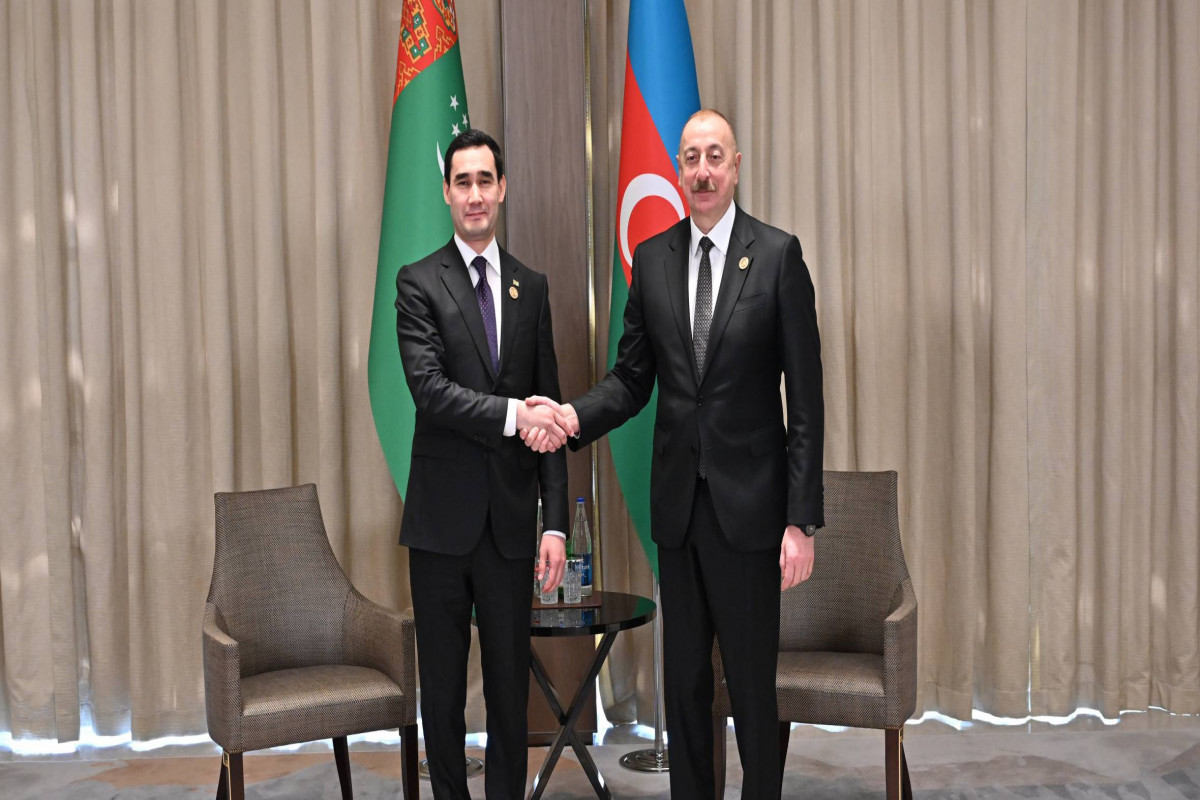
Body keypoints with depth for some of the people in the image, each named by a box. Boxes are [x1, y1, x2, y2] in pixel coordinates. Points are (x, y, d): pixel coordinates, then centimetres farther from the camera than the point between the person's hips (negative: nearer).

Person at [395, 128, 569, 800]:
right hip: (443, 518, -2)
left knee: (511, 685, 10)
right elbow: (430, 390, -14)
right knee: (443, 686, 11)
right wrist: (511, 413, -26)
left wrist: (556, 522, 0)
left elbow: (549, 411, 6)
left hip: (511, 520, 2)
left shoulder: (533, 287, 9)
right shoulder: (420, 283, -1)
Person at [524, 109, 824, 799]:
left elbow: (806, 397, -7)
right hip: (678, 504, 4)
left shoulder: (778, 254, -5)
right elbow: (632, 379, 9)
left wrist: (803, 519, -10)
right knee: (684, 681, 14)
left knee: (753, 683, 5)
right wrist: (574, 416, -12)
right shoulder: (652, 258, 7)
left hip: (748, 504, -3)